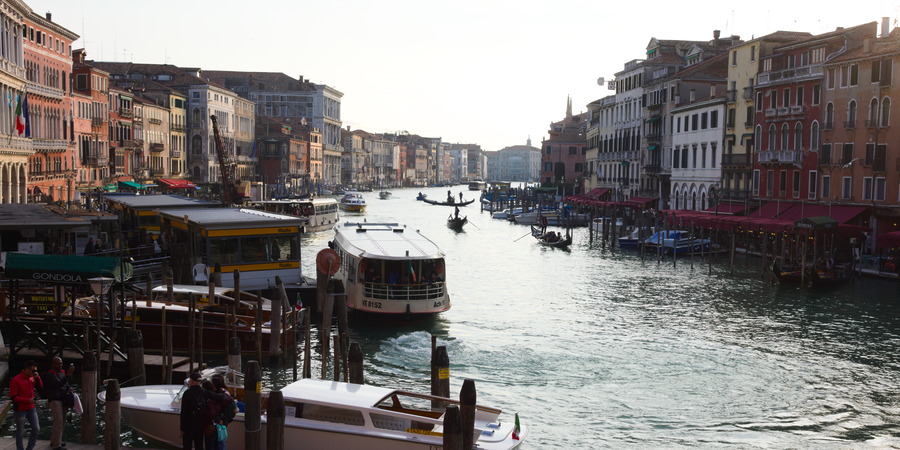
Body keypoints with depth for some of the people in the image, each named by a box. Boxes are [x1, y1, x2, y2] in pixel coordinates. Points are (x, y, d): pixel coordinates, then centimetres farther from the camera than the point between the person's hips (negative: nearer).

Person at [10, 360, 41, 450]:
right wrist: (27, 400, -24)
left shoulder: (32, 378, 4)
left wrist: (37, 377, -5)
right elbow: (13, 397, -17)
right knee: (20, 432, 4)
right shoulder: (16, 380, -16)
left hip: (31, 409, 7)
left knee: (36, 429, 8)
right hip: (20, 410, -6)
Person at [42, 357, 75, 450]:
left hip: (62, 400, 8)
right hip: (54, 400, -8)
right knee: (58, 422, -12)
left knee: (62, 422, 15)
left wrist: (69, 388, 2)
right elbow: (59, 384, -26)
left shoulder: (62, 372, 12)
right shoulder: (50, 374, -13)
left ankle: (54, 441, 30)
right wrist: (69, 374, -34)